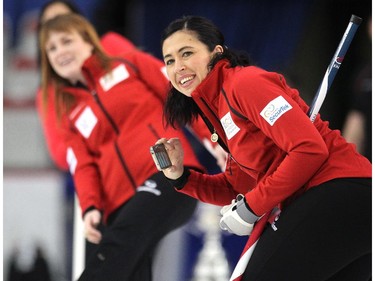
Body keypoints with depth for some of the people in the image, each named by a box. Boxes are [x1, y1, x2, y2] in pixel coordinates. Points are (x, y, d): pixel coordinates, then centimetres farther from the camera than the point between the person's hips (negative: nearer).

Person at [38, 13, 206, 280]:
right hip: (124, 205, 4)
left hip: (169, 173, -4)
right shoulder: (71, 118, 24)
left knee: (116, 249, -26)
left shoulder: (130, 65, 15)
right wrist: (90, 207, -9)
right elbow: (84, 167, 12)